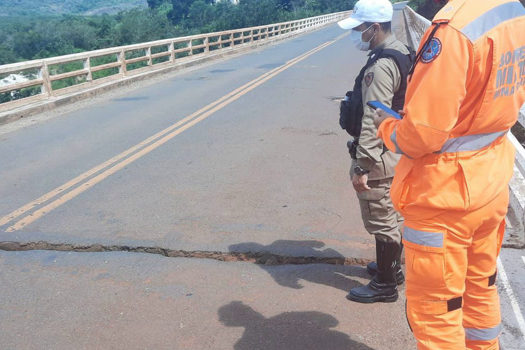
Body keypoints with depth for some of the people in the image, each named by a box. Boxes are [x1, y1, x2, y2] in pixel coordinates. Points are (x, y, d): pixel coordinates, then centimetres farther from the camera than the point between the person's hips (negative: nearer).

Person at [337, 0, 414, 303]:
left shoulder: (380, 66, -24)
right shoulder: (401, 53, 9)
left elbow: (373, 122, -28)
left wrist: (362, 167, -26)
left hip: (379, 157, -10)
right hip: (396, 152, 10)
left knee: (381, 221, 2)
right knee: (392, 215, 22)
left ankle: (385, 284, 16)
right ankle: (392, 267, 39)